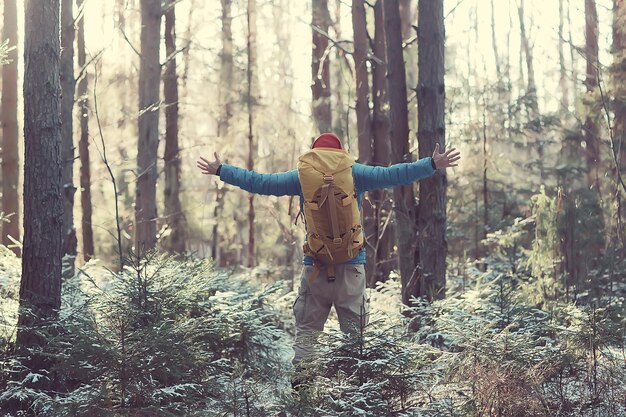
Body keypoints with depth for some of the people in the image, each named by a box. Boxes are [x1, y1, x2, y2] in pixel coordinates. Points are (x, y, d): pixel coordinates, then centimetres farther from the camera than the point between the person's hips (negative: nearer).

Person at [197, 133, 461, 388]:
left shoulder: (302, 176, 5)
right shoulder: (355, 173, 2)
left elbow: (259, 182, 9)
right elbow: (393, 175, -1)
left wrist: (221, 171, 20)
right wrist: (433, 165, 5)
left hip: (314, 265, 0)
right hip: (351, 266, 0)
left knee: (306, 329, 5)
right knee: (355, 331, 4)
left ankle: (300, 382, -4)